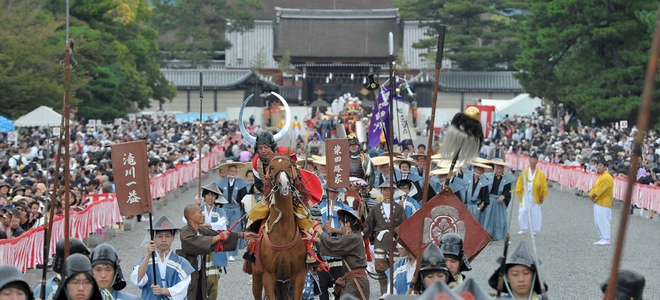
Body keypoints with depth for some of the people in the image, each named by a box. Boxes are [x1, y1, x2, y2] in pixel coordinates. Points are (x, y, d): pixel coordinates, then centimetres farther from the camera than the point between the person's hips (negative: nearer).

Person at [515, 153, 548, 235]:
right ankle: (523, 229, 8)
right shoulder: (524, 172, -1)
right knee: (522, 212, -5)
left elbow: (544, 186, 1)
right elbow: (520, 184, 4)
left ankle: (535, 230, 16)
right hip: (525, 195, 1)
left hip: (535, 197, -1)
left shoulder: (540, 174, -3)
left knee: (535, 213, 4)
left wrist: (542, 196, -1)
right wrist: (519, 193, 0)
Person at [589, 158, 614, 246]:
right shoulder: (599, 176, 17)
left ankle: (606, 239, -3)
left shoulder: (607, 177, -15)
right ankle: (603, 238, 19)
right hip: (597, 202, 10)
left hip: (603, 203, -10)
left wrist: (592, 196, -8)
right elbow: (594, 188, 13)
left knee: (603, 221, -8)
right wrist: (591, 195, -4)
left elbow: (600, 189, -18)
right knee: (598, 222, 12)